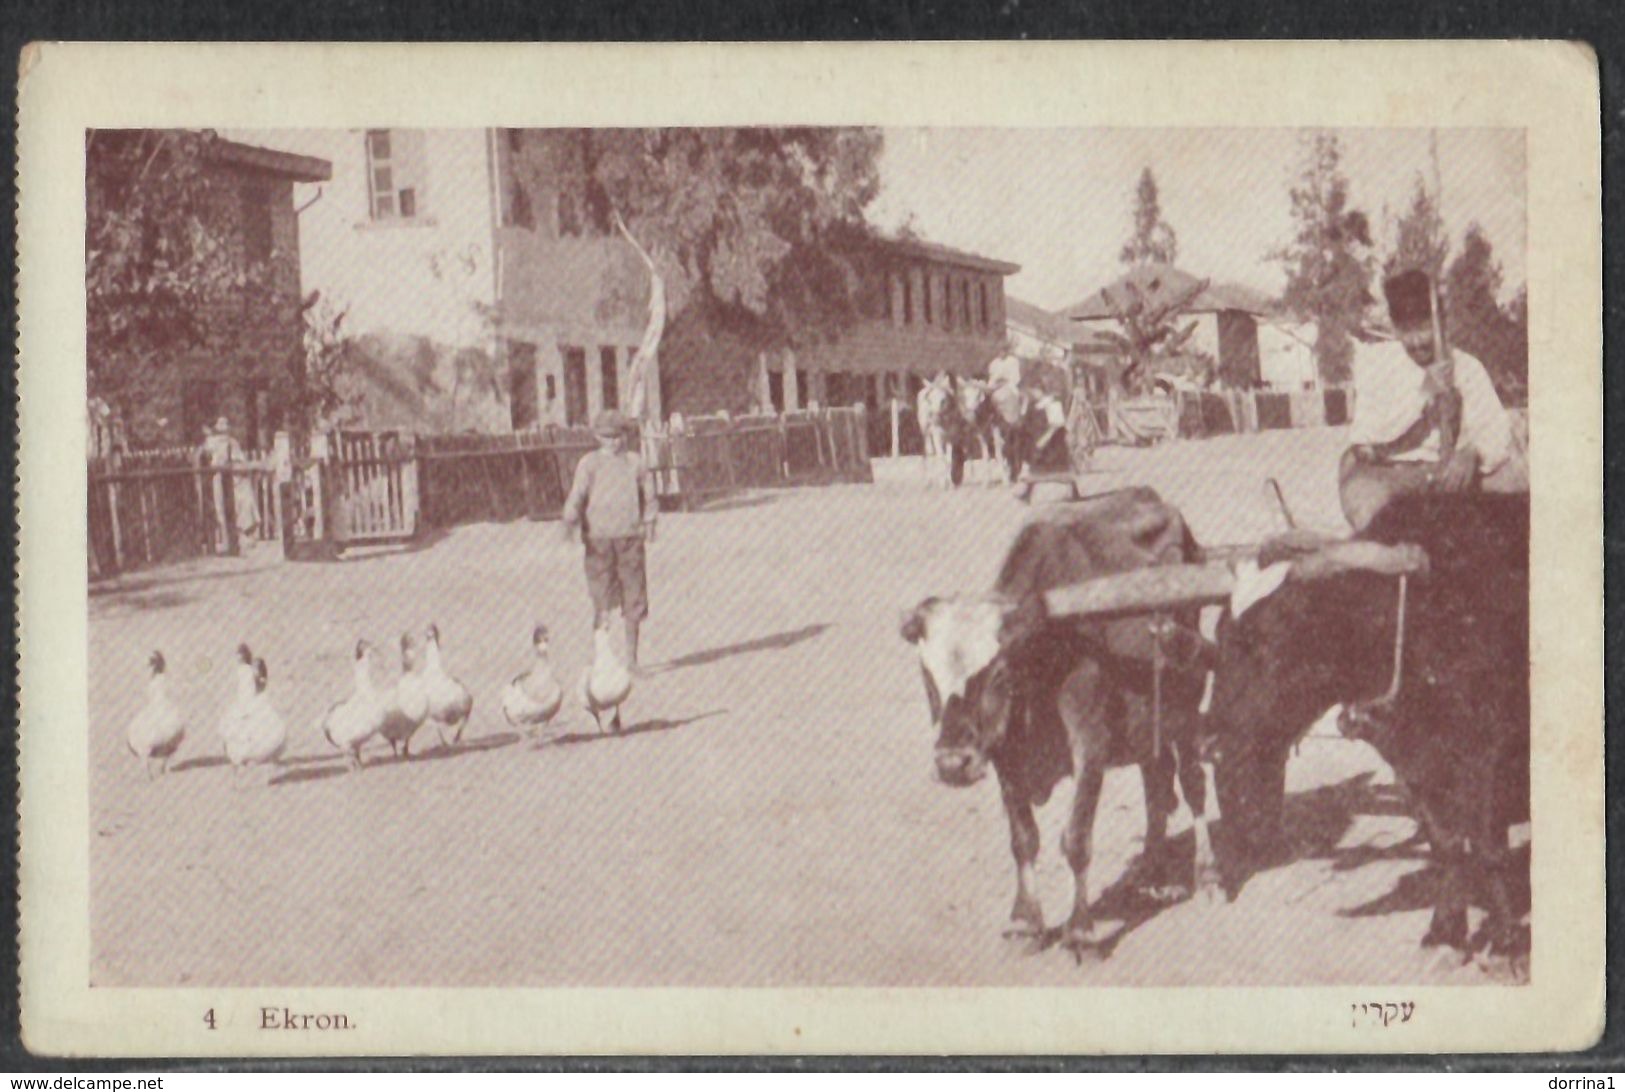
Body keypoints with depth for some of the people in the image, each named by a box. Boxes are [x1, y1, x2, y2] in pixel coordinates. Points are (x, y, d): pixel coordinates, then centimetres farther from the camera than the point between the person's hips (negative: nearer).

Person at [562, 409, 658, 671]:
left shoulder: (634, 462, 9)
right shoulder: (589, 463, 2)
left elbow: (648, 494, 17)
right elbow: (577, 495, -6)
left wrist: (649, 523, 8)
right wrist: (570, 522, -20)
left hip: (630, 534, 2)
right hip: (599, 536, -2)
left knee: (633, 600, 5)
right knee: (602, 600, -3)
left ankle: (631, 657, 15)